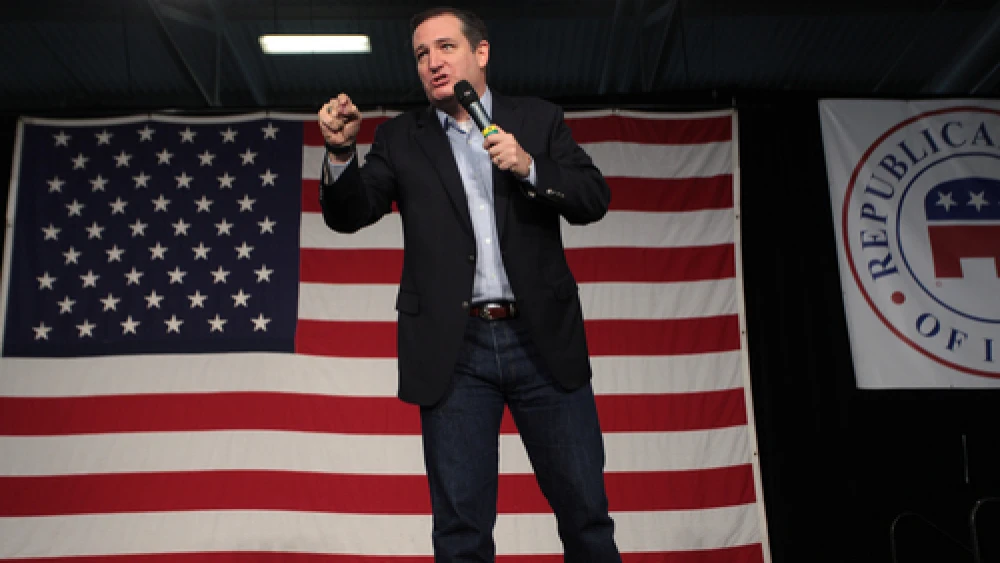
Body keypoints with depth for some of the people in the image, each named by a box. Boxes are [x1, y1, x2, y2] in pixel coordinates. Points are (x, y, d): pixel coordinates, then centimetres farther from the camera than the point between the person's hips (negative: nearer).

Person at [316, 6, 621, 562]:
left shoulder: (538, 120, 9)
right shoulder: (402, 138, 9)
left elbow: (595, 199, 3)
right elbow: (348, 215, 3)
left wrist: (529, 168, -13)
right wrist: (341, 149, -14)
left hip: (543, 339, 1)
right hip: (455, 349, 0)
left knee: (586, 511, 8)